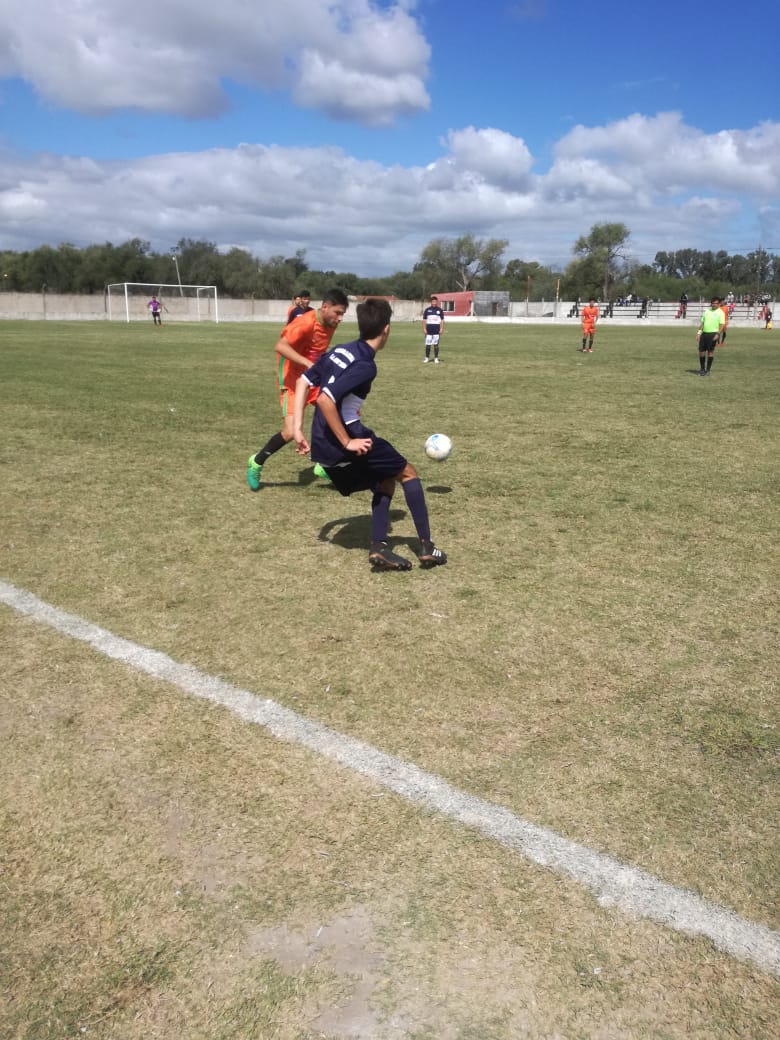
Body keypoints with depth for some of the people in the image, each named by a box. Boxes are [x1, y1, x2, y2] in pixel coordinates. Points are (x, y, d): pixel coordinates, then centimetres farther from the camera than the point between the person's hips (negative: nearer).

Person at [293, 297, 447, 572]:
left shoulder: (340, 351, 10)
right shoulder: (365, 365, -17)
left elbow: (303, 381, 14)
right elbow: (325, 399, -27)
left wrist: (297, 428, 11)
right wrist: (347, 442, -18)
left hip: (324, 447, 8)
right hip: (342, 445, -8)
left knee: (386, 481, 21)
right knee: (408, 472, 10)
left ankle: (379, 548, 7)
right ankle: (426, 547, 8)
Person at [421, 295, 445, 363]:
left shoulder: (440, 310, 6)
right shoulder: (427, 310, 5)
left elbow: (442, 320, 7)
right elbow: (424, 320, 7)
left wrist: (441, 329, -2)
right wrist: (424, 328, -1)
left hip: (437, 330, 0)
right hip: (429, 330, 0)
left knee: (436, 344, 2)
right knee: (428, 344, 0)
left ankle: (436, 358, 7)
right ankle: (427, 358, 10)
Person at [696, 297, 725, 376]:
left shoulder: (720, 313, -2)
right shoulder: (707, 311, 15)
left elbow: (721, 324, -9)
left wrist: (718, 334, -21)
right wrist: (698, 332, 11)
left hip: (713, 334, -5)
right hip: (704, 333, 5)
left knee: (710, 351, -1)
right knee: (701, 351, 5)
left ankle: (708, 370, 6)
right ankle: (702, 368, 19)